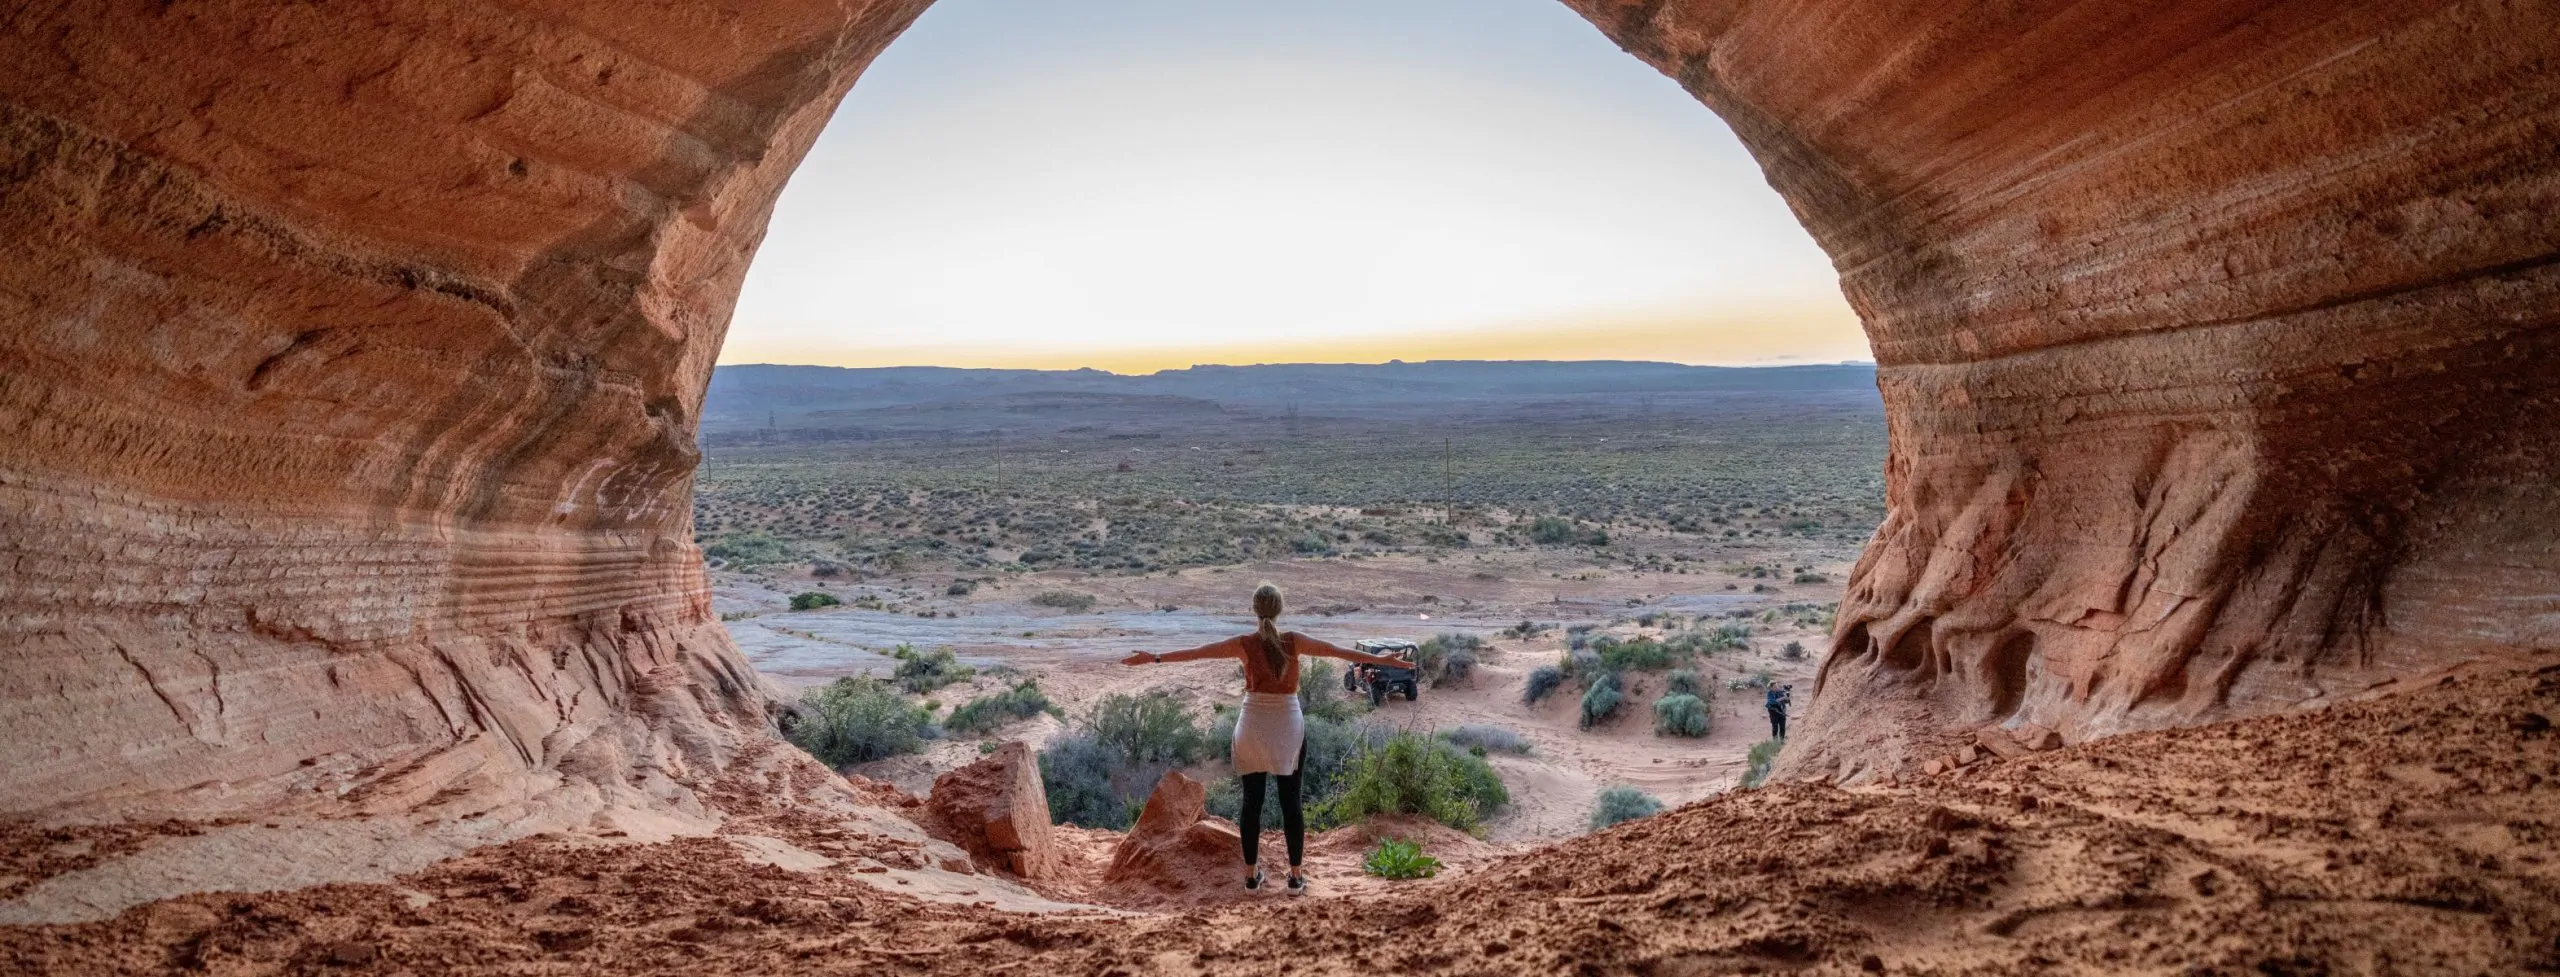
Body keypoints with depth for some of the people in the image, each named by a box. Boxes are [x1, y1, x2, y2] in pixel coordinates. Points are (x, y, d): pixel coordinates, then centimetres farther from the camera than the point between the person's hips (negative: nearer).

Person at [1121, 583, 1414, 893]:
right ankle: (1296, 876, 11)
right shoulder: (1294, 642, -7)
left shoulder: (1245, 644, -7)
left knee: (1252, 800, 9)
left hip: (1253, 727, 0)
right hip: (1289, 727, 0)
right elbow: (1337, 651, 0)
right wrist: (1381, 660, 8)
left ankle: (1251, 874, 14)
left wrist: (1155, 658, 4)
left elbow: (1196, 652, -4)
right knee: (1290, 800, 7)